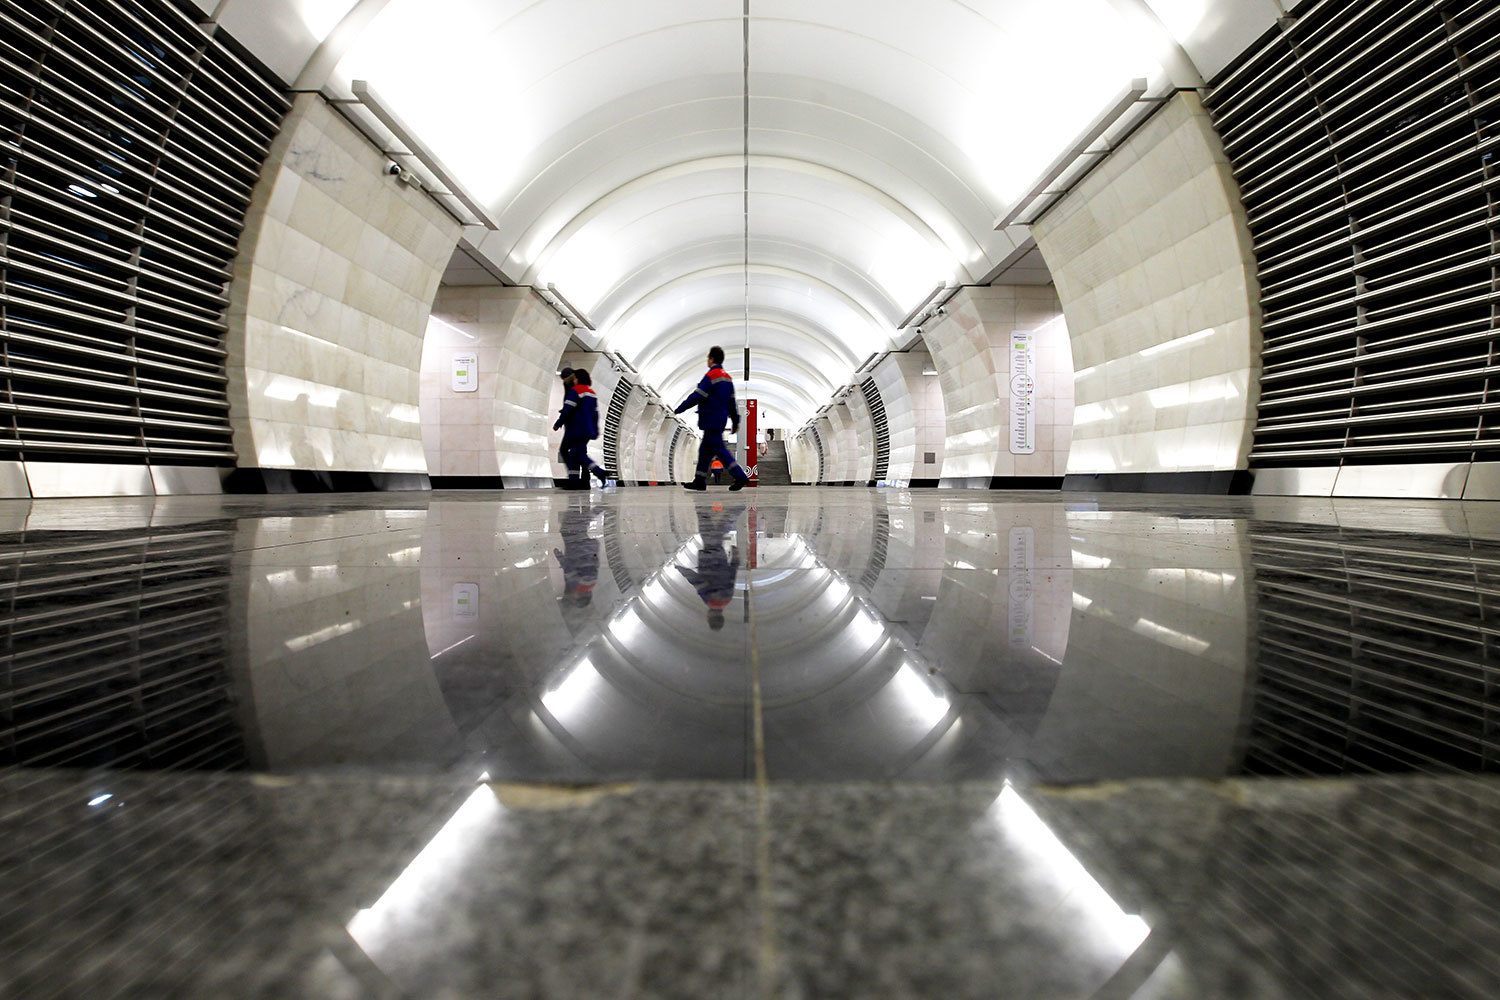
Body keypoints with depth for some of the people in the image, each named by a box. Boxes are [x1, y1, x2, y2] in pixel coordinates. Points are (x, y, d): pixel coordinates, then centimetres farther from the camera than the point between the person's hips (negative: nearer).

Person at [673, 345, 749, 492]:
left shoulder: (711, 376, -15)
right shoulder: (727, 377, 13)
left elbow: (697, 397, -16)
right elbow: (732, 402, 16)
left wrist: (679, 409, -8)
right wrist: (735, 421, 20)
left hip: (712, 420, -9)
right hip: (721, 419, 9)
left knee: (720, 449, -8)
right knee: (705, 450, 13)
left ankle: (740, 477, -14)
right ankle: (700, 481, 17)